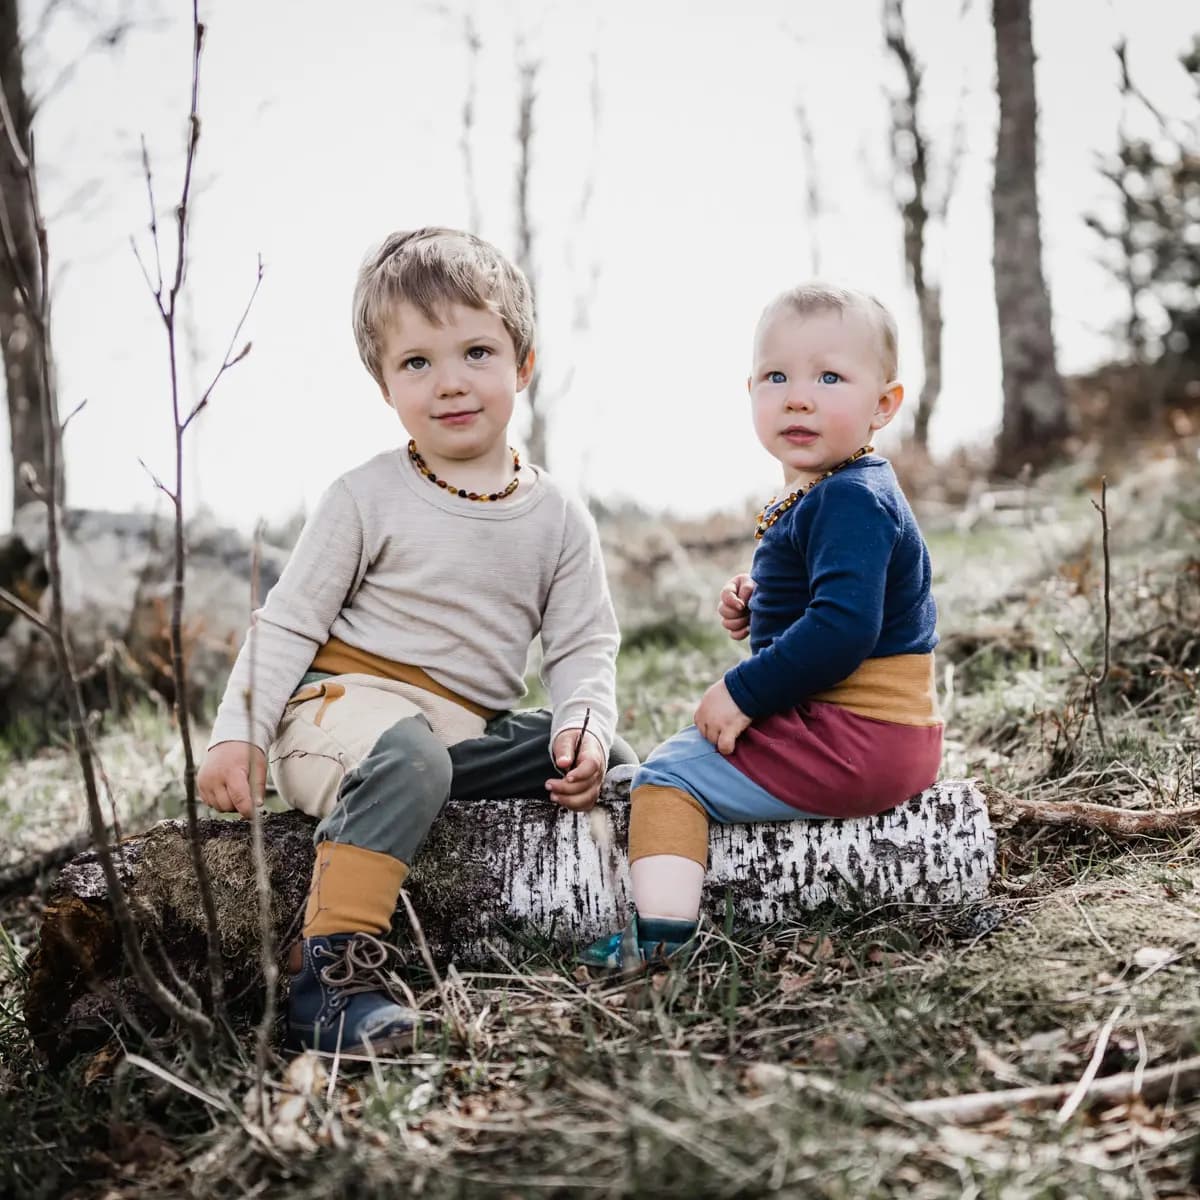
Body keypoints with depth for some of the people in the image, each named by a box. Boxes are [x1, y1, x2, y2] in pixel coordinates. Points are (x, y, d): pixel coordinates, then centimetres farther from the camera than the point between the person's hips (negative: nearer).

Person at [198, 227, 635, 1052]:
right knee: (409, 759, -37)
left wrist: (584, 724, -15)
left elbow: (585, 645, 7)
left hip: (471, 730, 5)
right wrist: (237, 732, -12)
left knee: (610, 767, -11)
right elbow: (289, 622, -1)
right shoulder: (368, 499, -3)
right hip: (344, 701, -5)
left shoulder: (559, 518, 6)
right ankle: (331, 975, -39)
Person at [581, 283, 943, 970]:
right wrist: (760, 611, 8)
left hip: (854, 743, -11)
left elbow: (844, 628, -31)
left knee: (671, 773, -7)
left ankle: (662, 930, -16)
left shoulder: (849, 502, -20)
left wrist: (744, 694, -23)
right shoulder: (827, 494, 13)